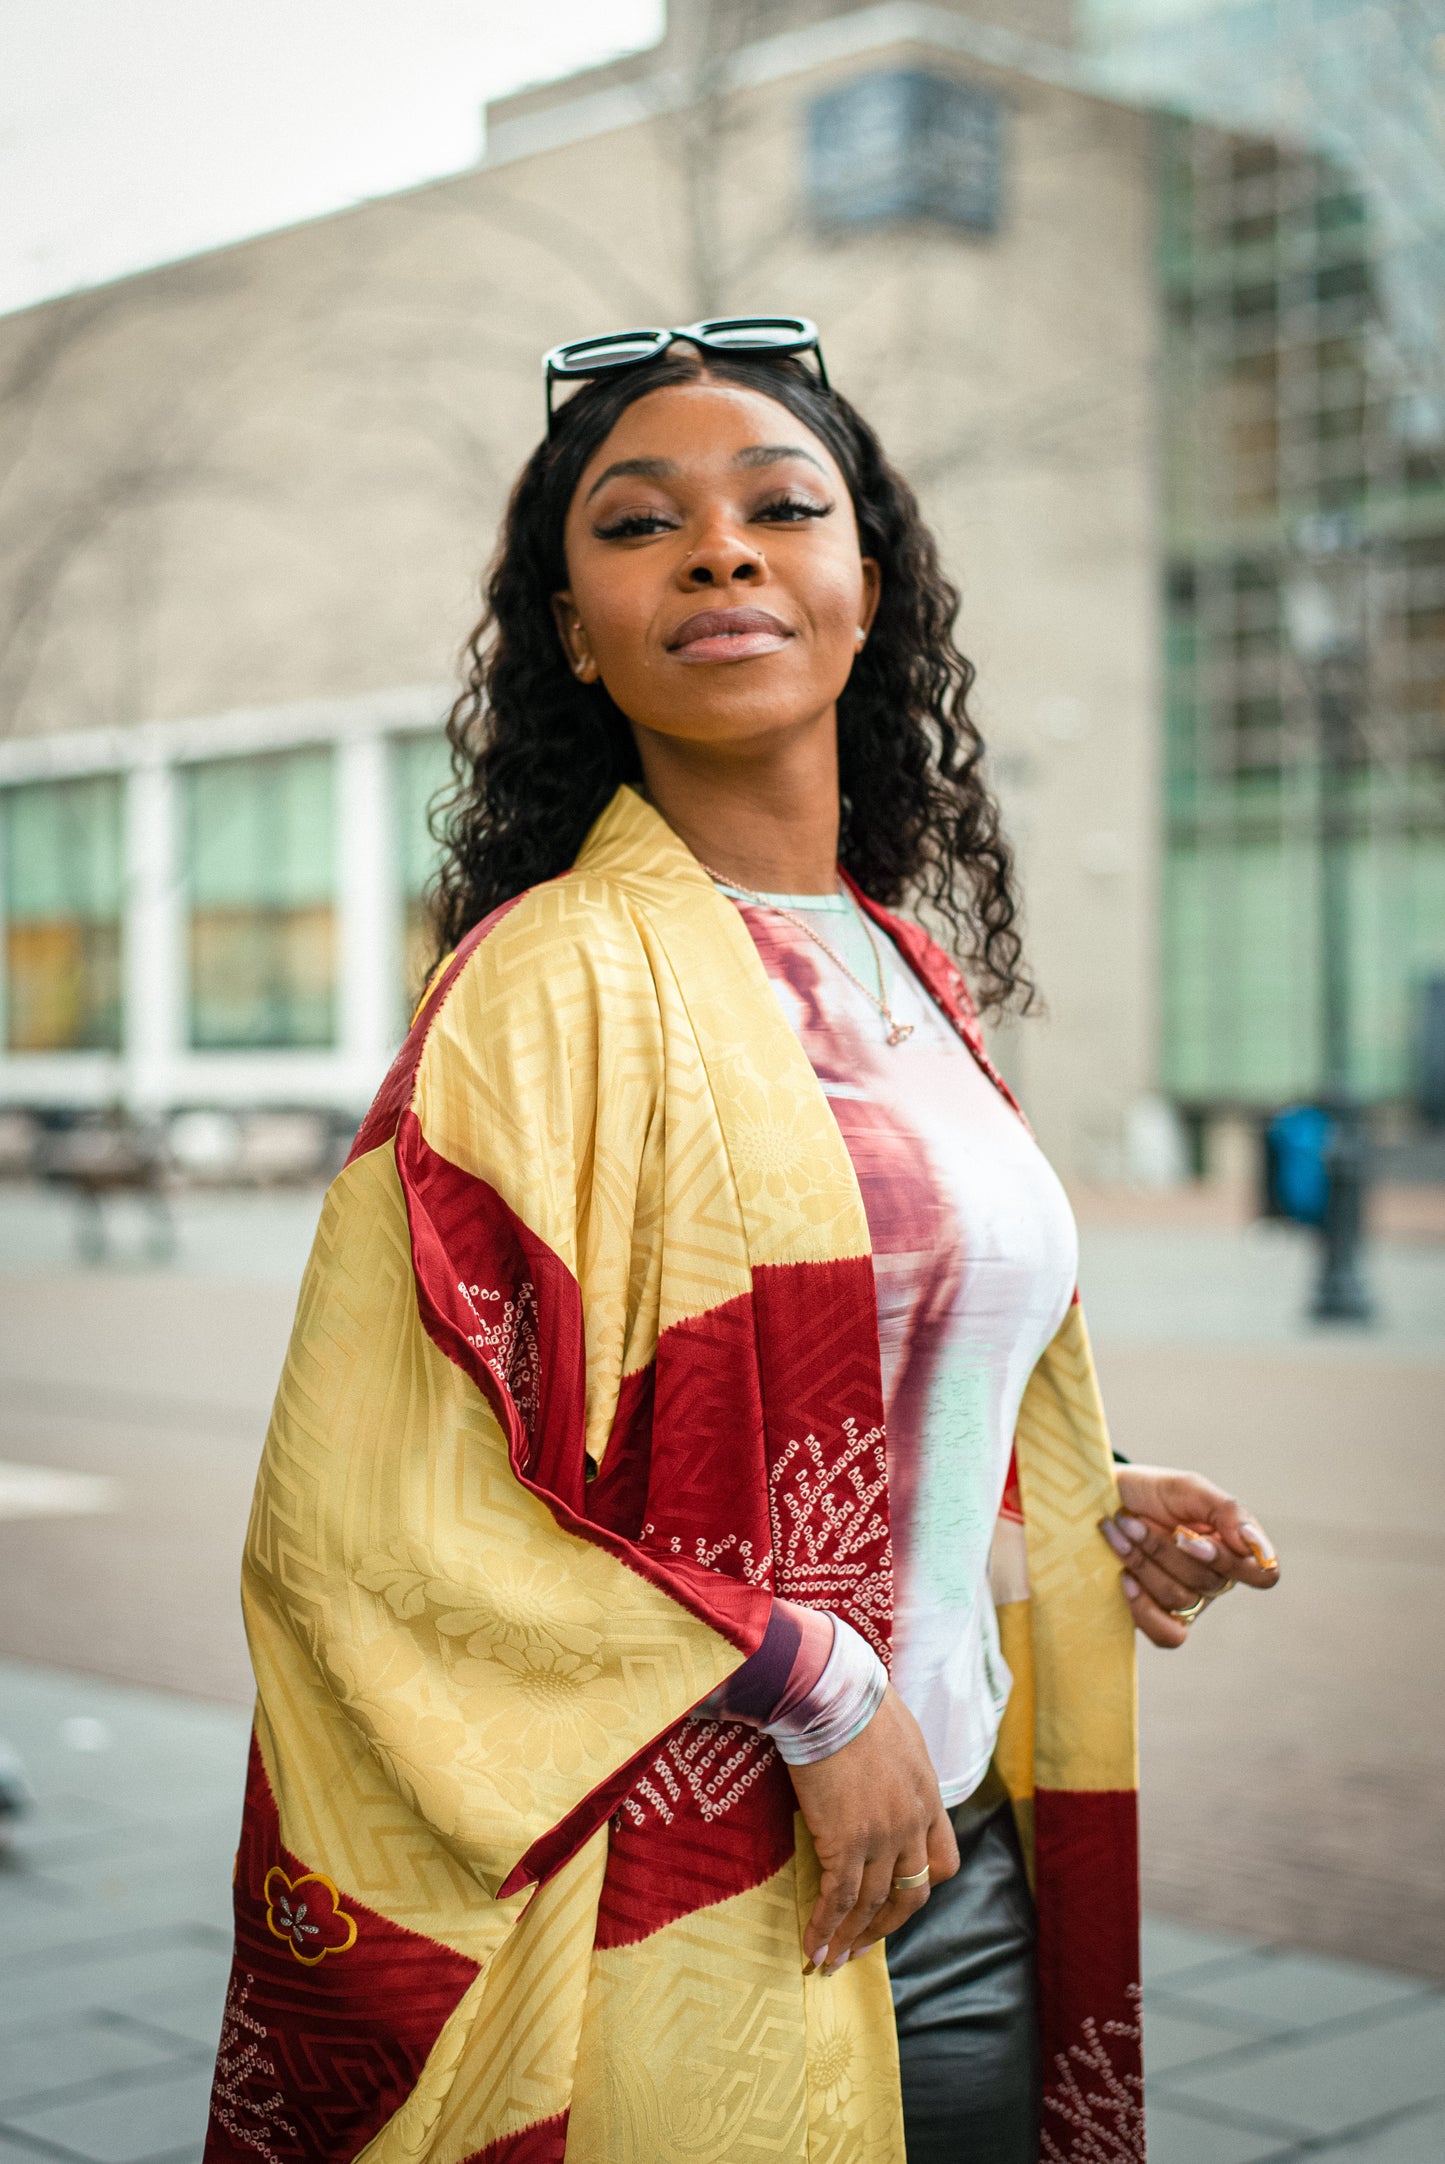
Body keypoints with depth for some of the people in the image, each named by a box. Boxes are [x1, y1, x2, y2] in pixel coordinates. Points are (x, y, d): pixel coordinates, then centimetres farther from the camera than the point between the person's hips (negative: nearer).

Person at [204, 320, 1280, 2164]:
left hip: (966, 1869, 7)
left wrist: (1084, 1521, 4)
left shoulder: (917, 974, 8)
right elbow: (382, 1523, -18)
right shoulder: (559, 983, -14)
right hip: (700, 1922, -7)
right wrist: (817, 1689, -17)